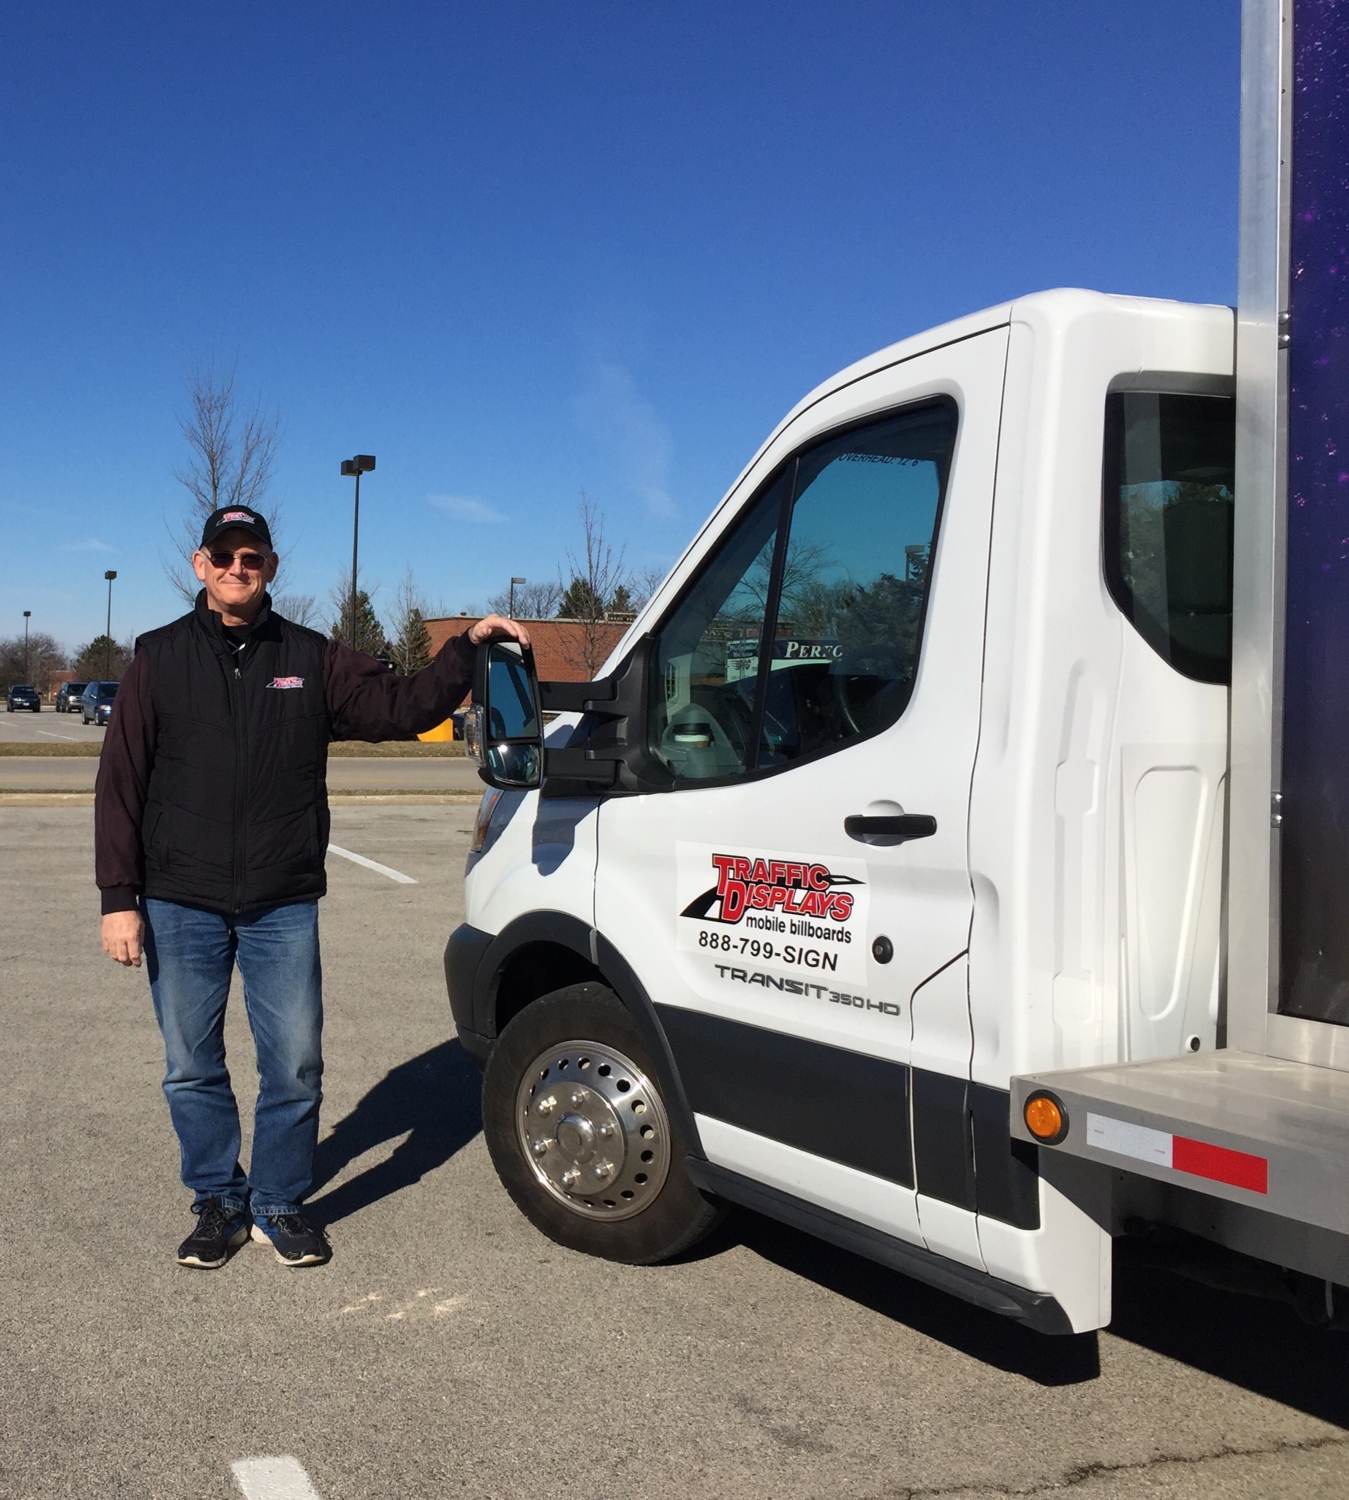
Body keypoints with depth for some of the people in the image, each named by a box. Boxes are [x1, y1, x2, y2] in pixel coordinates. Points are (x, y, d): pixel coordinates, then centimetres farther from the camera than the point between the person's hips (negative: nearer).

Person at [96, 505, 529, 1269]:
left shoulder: (312, 659, 6)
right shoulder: (161, 658, 4)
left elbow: (399, 706, 2)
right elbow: (120, 783, 1)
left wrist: (468, 648, -13)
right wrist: (120, 899, -4)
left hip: (283, 907, 0)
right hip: (180, 907, 0)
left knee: (296, 1066, 2)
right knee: (193, 1069, 9)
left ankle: (280, 1205, 21)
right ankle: (219, 1202, 27)